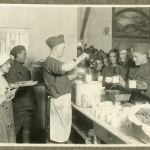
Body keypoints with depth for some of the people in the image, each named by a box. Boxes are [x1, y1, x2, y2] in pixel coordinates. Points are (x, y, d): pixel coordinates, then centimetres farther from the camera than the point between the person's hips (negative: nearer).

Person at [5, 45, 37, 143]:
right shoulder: (12, 70, -12)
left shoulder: (24, 68, 15)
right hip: (20, 105, -9)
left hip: (29, 103, 9)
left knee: (27, 126, 16)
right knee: (15, 128, -1)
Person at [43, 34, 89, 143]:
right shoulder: (49, 62, -16)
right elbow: (64, 68, -35)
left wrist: (76, 75, 11)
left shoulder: (54, 62, 18)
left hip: (63, 99, 10)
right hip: (59, 101, -10)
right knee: (59, 135, -3)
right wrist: (80, 58, -24)